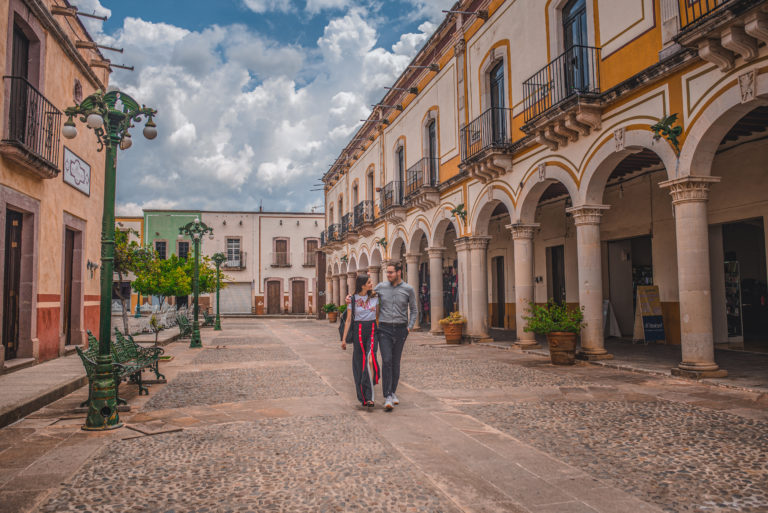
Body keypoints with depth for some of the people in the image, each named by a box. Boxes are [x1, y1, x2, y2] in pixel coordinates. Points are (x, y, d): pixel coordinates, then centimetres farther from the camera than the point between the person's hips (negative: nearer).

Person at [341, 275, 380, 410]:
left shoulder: (375, 297, 8)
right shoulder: (353, 299, 1)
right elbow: (348, 320, 3)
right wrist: (344, 339, -1)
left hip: (372, 330, 1)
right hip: (358, 332, 0)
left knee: (370, 360, -20)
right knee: (360, 363, 3)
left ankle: (369, 396, -19)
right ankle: (363, 398, 17)